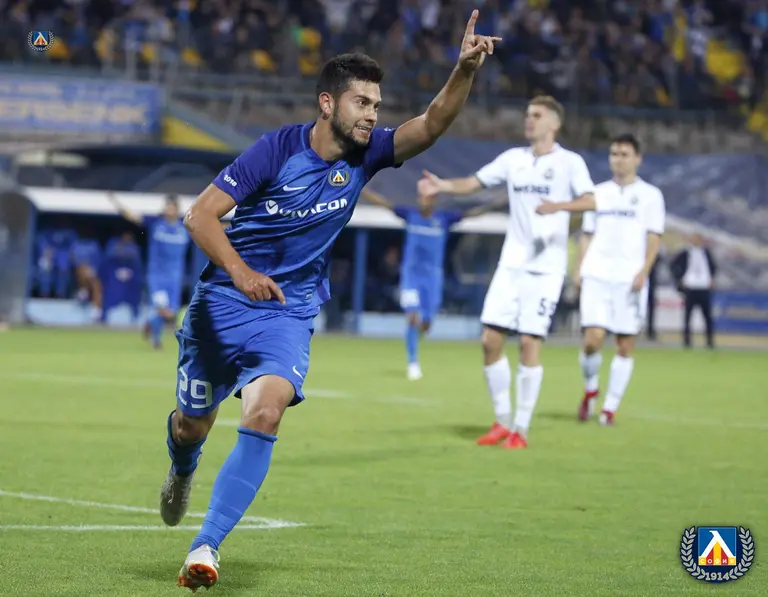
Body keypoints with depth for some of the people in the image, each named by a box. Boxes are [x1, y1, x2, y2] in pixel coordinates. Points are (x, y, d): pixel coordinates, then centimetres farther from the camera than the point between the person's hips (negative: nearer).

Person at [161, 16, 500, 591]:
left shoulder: (365, 155, -6)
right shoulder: (278, 149, -16)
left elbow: (431, 124, -22)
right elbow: (200, 214, -17)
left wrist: (465, 70, -39)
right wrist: (240, 270, -33)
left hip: (289, 313, 1)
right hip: (223, 301, -1)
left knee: (265, 411, -25)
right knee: (193, 423, 13)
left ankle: (206, 545, -24)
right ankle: (182, 474, 51)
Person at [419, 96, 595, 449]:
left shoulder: (569, 163, -4)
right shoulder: (514, 158, 11)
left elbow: (590, 201, -18)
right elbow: (474, 183, 13)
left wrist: (560, 206, -37)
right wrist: (444, 185, -6)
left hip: (545, 268, -5)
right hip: (511, 264, 5)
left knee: (529, 343, -10)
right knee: (491, 340, -1)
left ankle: (521, 429, 0)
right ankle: (502, 422, 13)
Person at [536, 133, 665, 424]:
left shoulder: (650, 195, 6)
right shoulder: (599, 193, 15)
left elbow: (654, 237, 1)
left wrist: (644, 271, -12)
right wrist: (578, 269, 7)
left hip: (629, 279, -1)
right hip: (596, 276, 2)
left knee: (625, 345, -1)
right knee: (593, 339, -11)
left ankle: (610, 407, 8)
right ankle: (590, 389, 15)